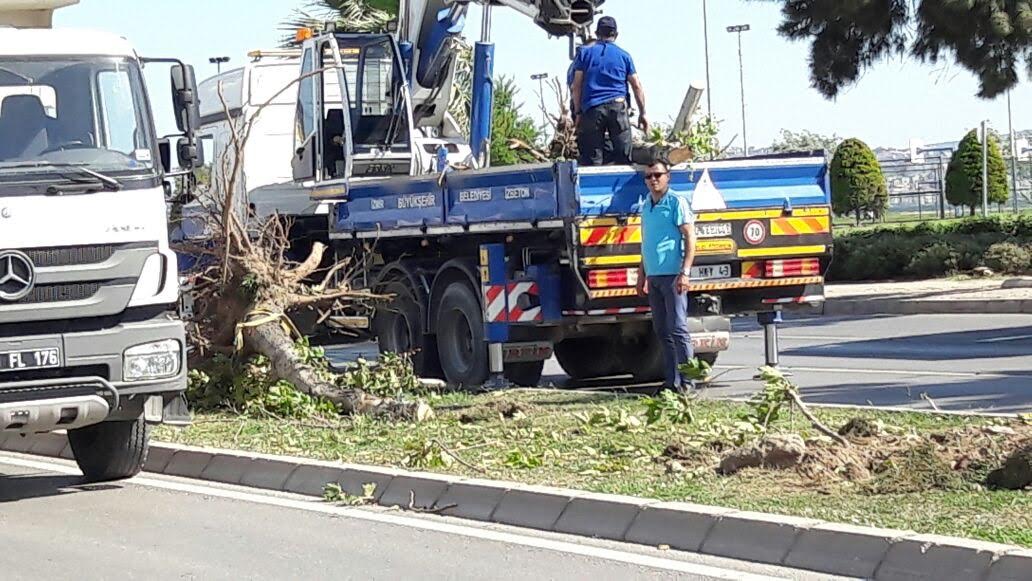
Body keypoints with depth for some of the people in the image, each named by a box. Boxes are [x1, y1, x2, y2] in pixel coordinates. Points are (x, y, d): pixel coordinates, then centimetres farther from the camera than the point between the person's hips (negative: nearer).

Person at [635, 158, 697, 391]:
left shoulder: (676, 202, -5)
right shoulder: (646, 205, 16)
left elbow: (690, 238, -10)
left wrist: (685, 272, -17)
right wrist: (641, 276, 22)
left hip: (672, 275, -8)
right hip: (653, 276, 8)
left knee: (677, 328, -8)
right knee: (661, 330, 8)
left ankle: (687, 379, -6)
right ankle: (671, 379, 13)